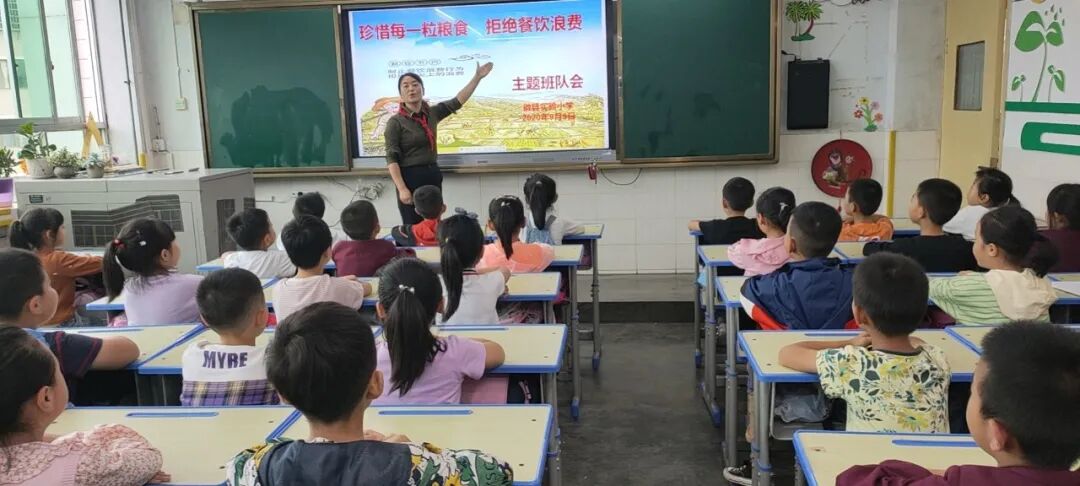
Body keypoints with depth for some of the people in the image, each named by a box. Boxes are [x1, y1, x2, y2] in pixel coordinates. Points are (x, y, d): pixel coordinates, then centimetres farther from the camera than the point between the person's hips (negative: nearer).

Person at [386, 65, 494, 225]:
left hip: (433, 176, 5)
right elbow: (391, 158, -13)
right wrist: (402, 189, -20)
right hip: (410, 178, -5)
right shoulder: (395, 122, -10)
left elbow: (457, 102, 9)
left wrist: (477, 77, 4)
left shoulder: (432, 113, 6)